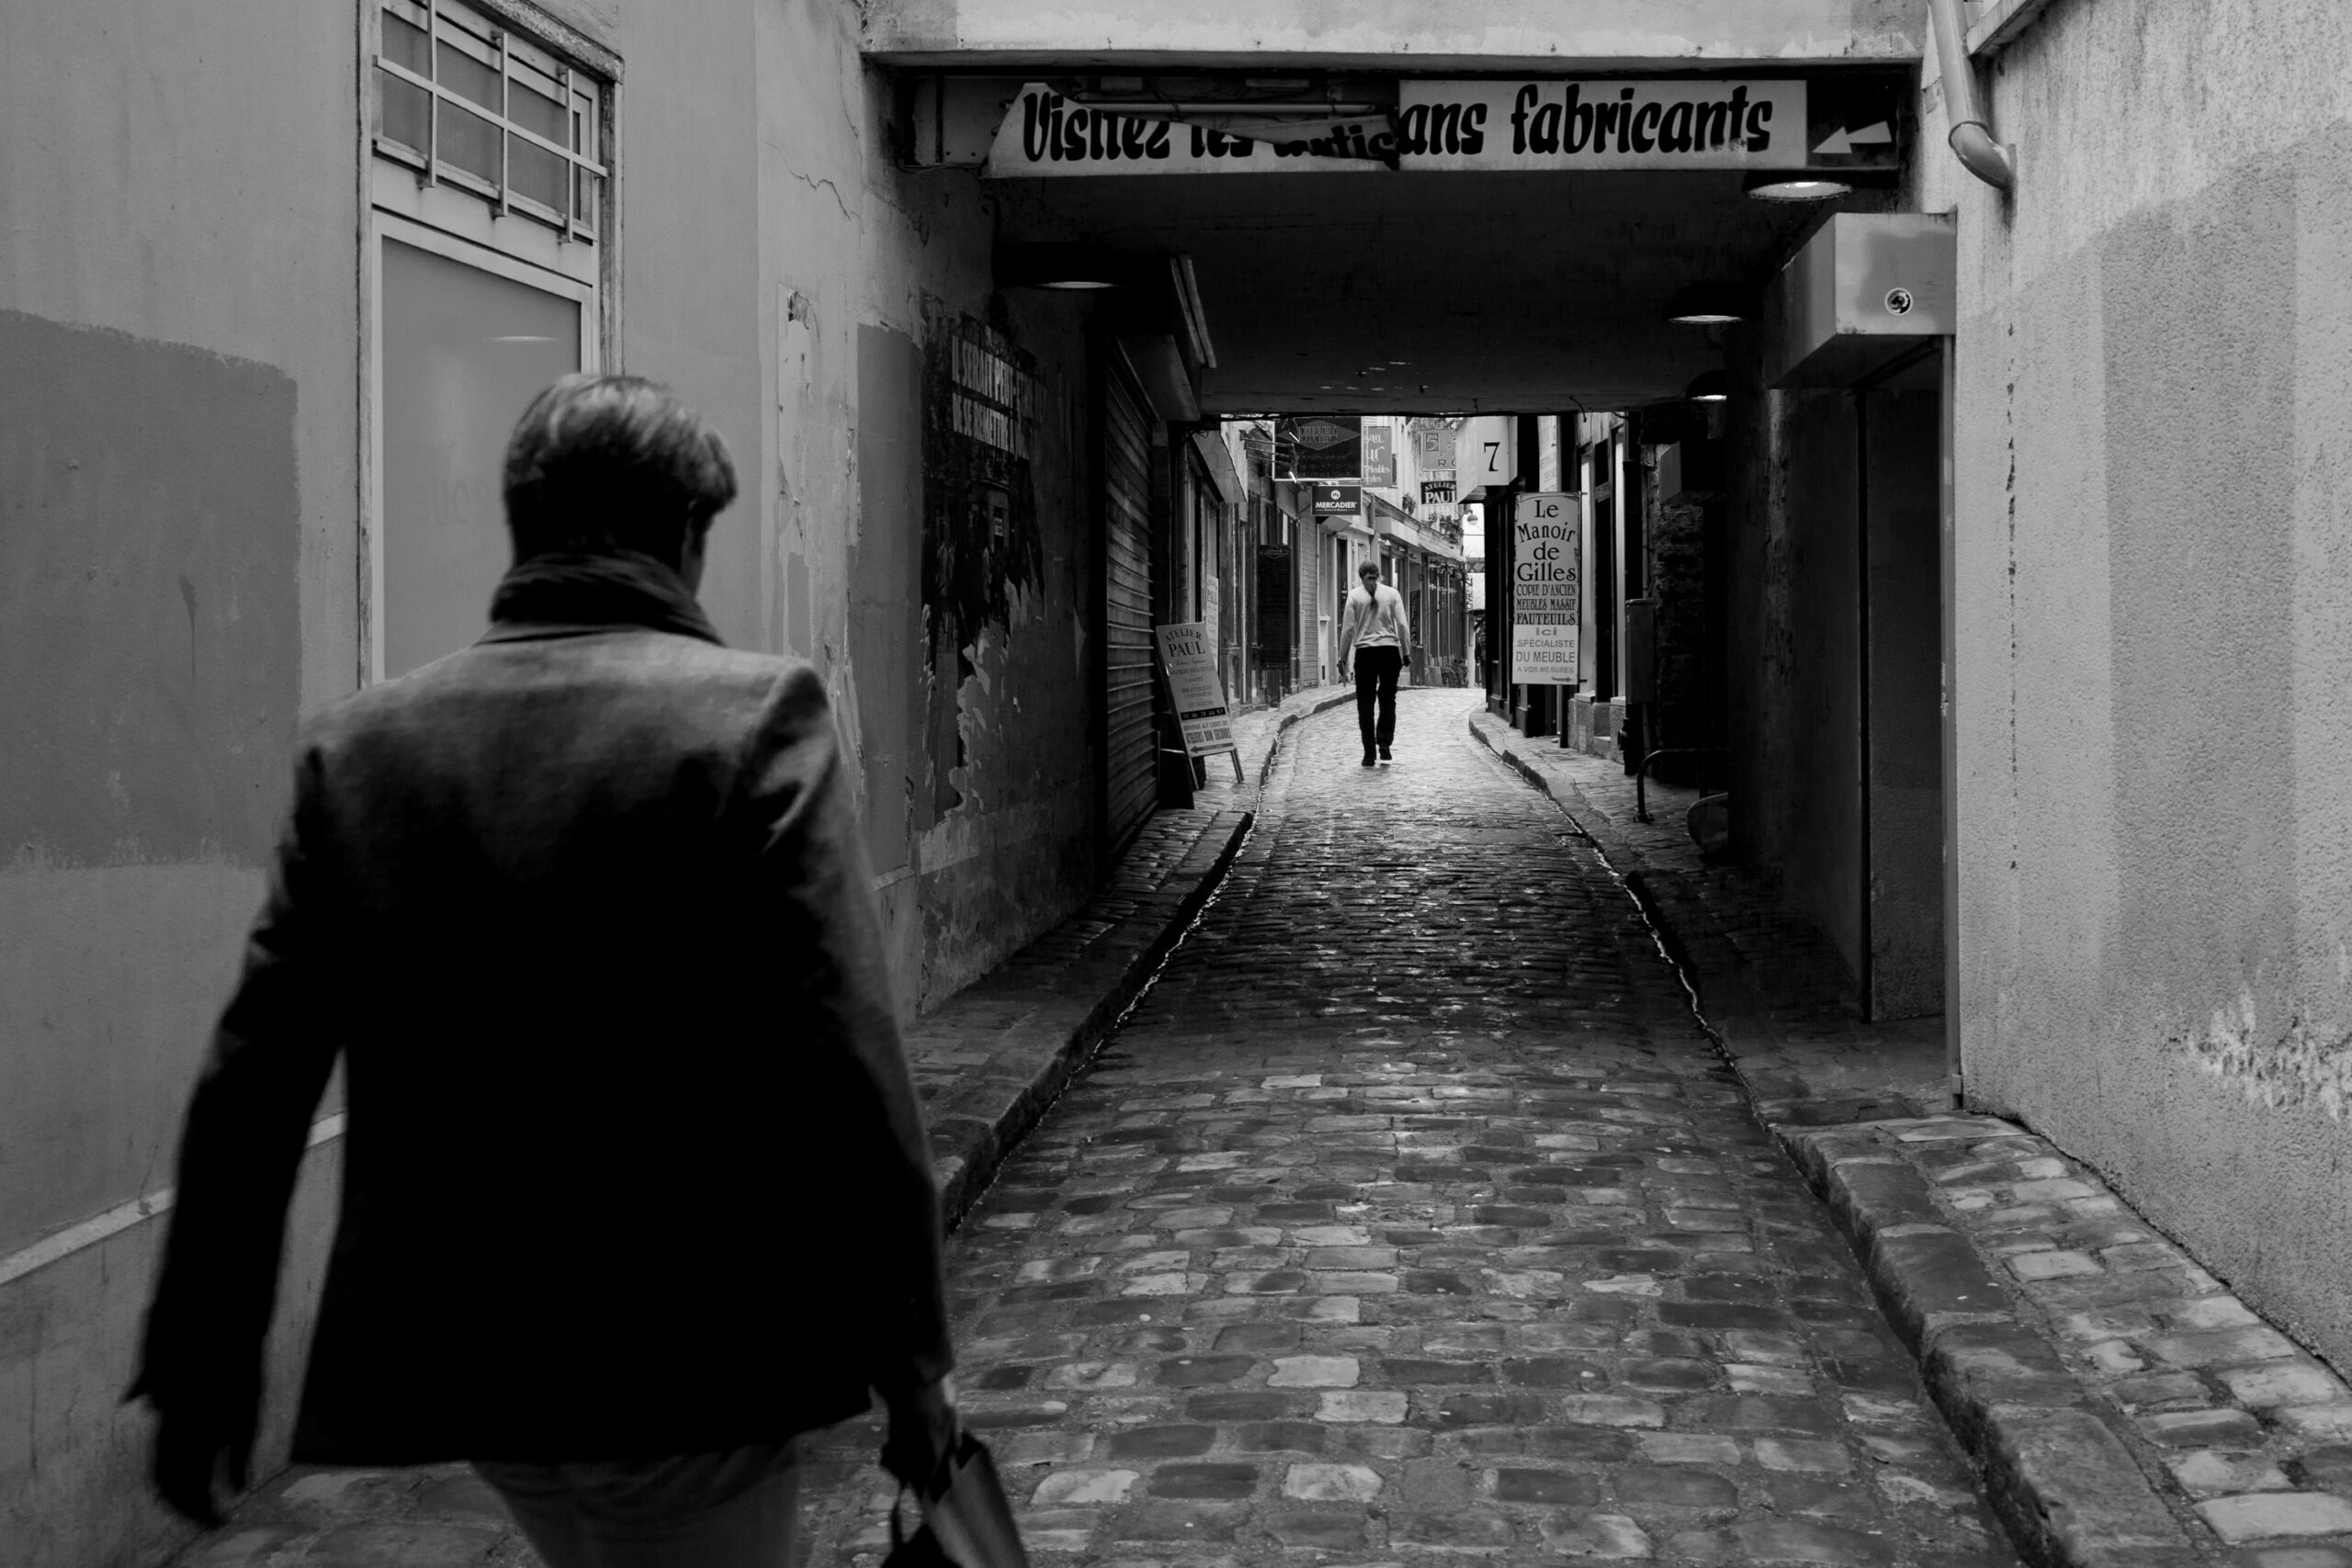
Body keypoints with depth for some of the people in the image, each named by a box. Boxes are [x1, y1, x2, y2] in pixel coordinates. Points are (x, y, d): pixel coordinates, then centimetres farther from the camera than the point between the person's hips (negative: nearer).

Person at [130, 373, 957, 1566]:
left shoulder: (359, 742, 1)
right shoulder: (753, 716, -11)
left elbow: (250, 1083, 2)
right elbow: (843, 1073, -16)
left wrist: (200, 1361, 10)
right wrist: (911, 1359, -8)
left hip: (452, 1349, 5)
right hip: (689, 1356, -5)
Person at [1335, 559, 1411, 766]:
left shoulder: (1354, 595, 2)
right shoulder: (1392, 594, 5)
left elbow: (1347, 629, 0)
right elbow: (1402, 626, 1)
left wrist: (1343, 659, 5)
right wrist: (1405, 653, 8)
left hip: (1364, 651, -1)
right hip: (1390, 650, 1)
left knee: (1365, 704, 5)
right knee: (1388, 701, 11)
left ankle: (1370, 753, 3)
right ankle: (1384, 745, -4)